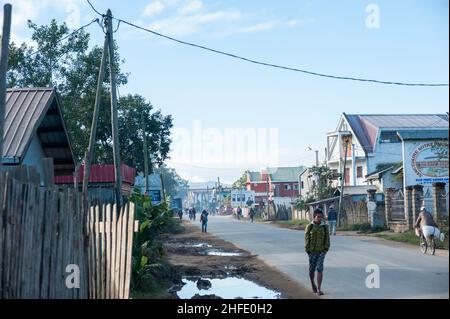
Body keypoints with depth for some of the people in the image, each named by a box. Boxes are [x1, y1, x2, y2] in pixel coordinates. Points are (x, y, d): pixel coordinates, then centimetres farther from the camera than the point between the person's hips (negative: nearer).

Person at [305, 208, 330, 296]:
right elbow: (307, 239, -3)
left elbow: (327, 238, 4)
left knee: (320, 269, -10)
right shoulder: (309, 227, -4)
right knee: (312, 270, 9)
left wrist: (326, 249, -4)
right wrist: (308, 251, -7)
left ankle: (319, 289, -6)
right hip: (312, 252, 0)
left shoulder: (325, 226, 0)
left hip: (321, 251, 0)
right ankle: (312, 283, 38)